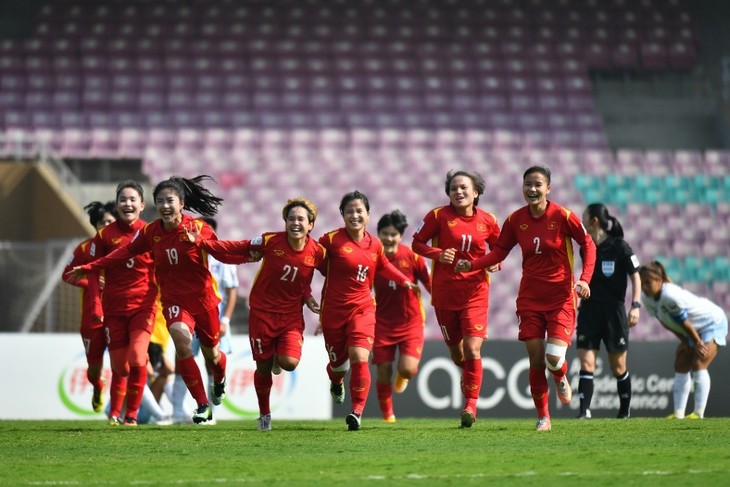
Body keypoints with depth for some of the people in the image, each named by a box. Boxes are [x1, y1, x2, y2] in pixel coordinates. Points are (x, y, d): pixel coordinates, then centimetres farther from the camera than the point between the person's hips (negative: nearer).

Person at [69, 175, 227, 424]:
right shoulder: (151, 232, -5)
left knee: (210, 353, 15)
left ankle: (220, 380, 56)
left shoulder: (198, 228, -15)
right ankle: (202, 404, -18)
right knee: (181, 338, -27)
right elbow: (125, 253, 4)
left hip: (203, 298, -1)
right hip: (173, 299, 1)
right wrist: (89, 267, 1)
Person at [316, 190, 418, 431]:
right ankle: (336, 382, 50)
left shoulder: (375, 245, 2)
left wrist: (404, 281, 14)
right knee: (338, 361, 11)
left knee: (359, 357, -19)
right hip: (333, 309, -1)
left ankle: (357, 411, -11)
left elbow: (383, 266, 21)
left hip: (362, 308, 1)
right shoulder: (332, 239, -11)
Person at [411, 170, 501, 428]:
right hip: (444, 293, 1)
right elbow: (417, 243, 1)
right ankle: (468, 376, 43)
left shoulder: (487, 221, 1)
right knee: (456, 352, 11)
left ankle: (470, 404, -7)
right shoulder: (439, 216, -4)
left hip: (475, 293, -1)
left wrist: (495, 262, -5)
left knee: (472, 350, -14)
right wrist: (437, 254, -16)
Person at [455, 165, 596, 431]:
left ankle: (561, 379, 23)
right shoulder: (515, 220, -1)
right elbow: (499, 252, 9)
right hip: (530, 297, 3)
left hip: (561, 295, -3)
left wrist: (584, 279, -13)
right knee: (536, 359, -2)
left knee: (554, 357, -15)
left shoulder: (563, 216, -11)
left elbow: (588, 244, -2)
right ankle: (542, 417, 13)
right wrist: (472, 265, -6)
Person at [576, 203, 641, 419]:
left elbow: (636, 277, -7)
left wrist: (635, 305, -16)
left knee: (618, 368, 6)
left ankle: (625, 410, 23)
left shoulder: (620, 247, -10)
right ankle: (584, 411, -13)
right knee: (586, 364, -9)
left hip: (614, 312, -4)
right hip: (589, 310, 4)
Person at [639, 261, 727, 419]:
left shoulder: (670, 296, -38)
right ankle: (678, 414, 5)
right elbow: (667, 323, -1)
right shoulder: (647, 298, -11)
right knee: (680, 366, 5)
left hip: (712, 322, -9)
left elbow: (684, 323, -27)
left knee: (698, 366, -18)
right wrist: (684, 341, -4)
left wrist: (697, 343, -18)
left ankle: (699, 413, -18)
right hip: (694, 330, 9)